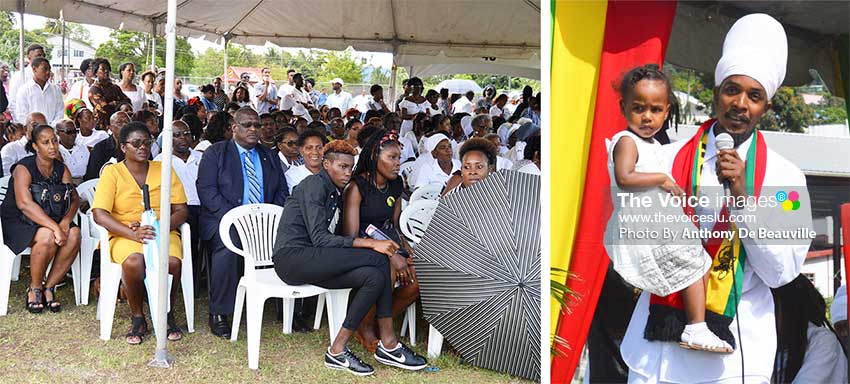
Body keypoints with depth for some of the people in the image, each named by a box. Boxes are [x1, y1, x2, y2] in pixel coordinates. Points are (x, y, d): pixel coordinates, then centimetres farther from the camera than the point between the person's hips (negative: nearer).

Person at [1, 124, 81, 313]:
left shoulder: (61, 169, 5)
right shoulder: (24, 168, -13)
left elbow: (75, 199, -3)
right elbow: (24, 203, -27)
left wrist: (66, 221, -25)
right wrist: (54, 227, -36)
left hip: (49, 218, 5)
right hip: (17, 221, -5)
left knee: (74, 234, -24)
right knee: (47, 237, -34)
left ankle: (49, 287, -9)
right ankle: (34, 289, -11)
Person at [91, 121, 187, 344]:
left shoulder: (164, 171, 10)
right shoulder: (112, 173, 4)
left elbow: (182, 211, 5)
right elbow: (99, 214, -7)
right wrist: (132, 233, -21)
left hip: (163, 233, 1)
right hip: (124, 236, -1)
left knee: (172, 262, -32)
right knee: (134, 262, -36)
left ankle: (166, 314, -5)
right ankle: (137, 318, -11)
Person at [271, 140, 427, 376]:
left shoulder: (336, 192, 19)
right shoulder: (315, 184, -8)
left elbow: (334, 238, 9)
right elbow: (319, 238, -19)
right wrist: (370, 244, -25)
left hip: (311, 258, 8)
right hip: (292, 257, -8)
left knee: (375, 276, -17)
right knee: (379, 259, -22)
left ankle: (338, 350, -15)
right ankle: (387, 343, -16)